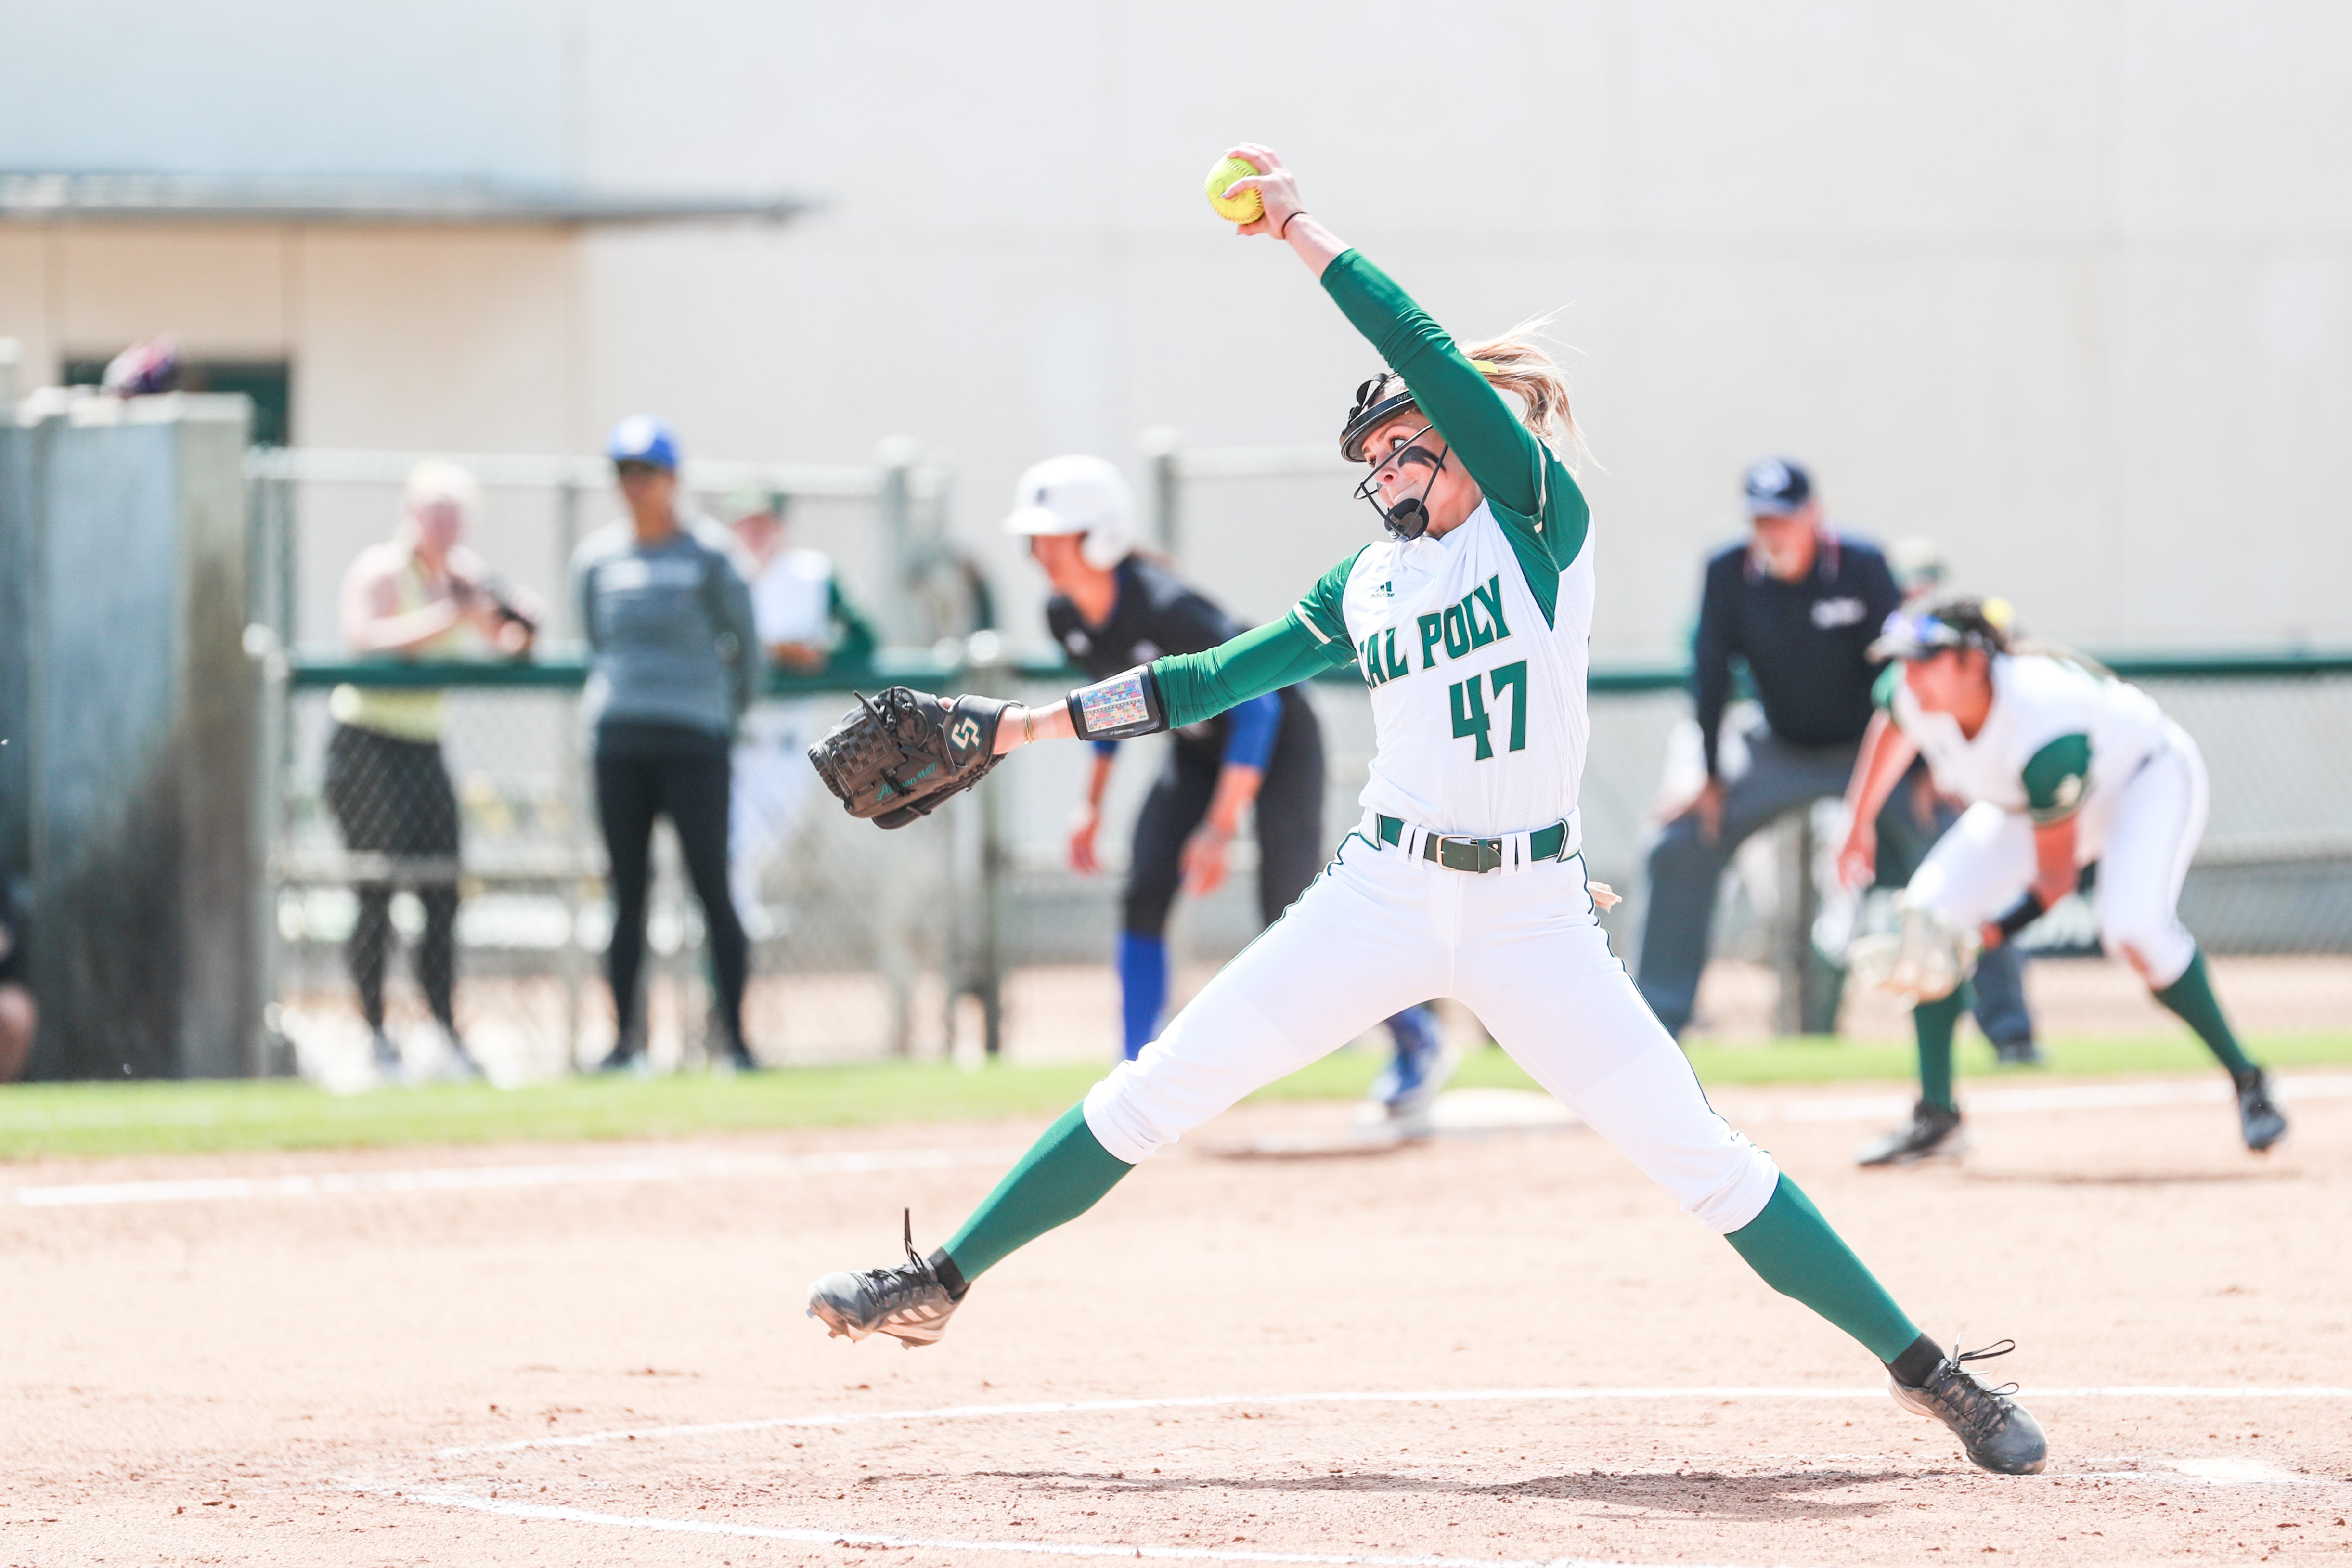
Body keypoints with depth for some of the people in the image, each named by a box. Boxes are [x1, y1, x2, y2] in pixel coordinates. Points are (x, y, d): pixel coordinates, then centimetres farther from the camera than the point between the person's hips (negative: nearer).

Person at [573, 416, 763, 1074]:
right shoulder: (597, 557, 9)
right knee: (627, 894, 5)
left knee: (713, 890, -6)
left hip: (692, 741, -4)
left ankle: (736, 1039, -3)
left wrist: (730, 714, 10)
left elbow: (745, 642, 5)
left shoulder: (709, 553, -2)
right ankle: (626, 1040, 8)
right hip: (619, 741, 4)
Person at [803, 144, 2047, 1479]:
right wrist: (1033, 724, 17)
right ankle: (936, 1289, 6)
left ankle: (1928, 1371, 2)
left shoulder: (1542, 522, -2)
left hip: (1533, 909, -4)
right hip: (1385, 898, 4)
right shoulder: (1365, 590, 12)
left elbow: (1436, 359, -14)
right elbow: (1212, 680, 20)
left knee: (1698, 1156, -7)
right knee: (1161, 1089, -1)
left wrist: (1304, 234, -11)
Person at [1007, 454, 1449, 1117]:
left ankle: (1417, 1038, 16)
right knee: (1143, 899, -10)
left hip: (1276, 739, -7)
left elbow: (1255, 703, -33)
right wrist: (1093, 802, 7)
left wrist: (1221, 828, -36)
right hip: (1199, 747, 7)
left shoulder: (1165, 608, -35)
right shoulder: (1065, 617, -10)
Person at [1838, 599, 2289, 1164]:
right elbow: (1894, 728, 5)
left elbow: (2058, 874, -34)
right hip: (2022, 801, 7)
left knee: (2134, 927, -33)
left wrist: (1991, 934, -43)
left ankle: (2246, 1081, -14)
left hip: (2146, 776, -7)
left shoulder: (2042, 721, -42)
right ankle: (1936, 1118, 1)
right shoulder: (1914, 694, -24)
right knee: (1930, 910, -8)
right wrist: (1859, 830, 11)